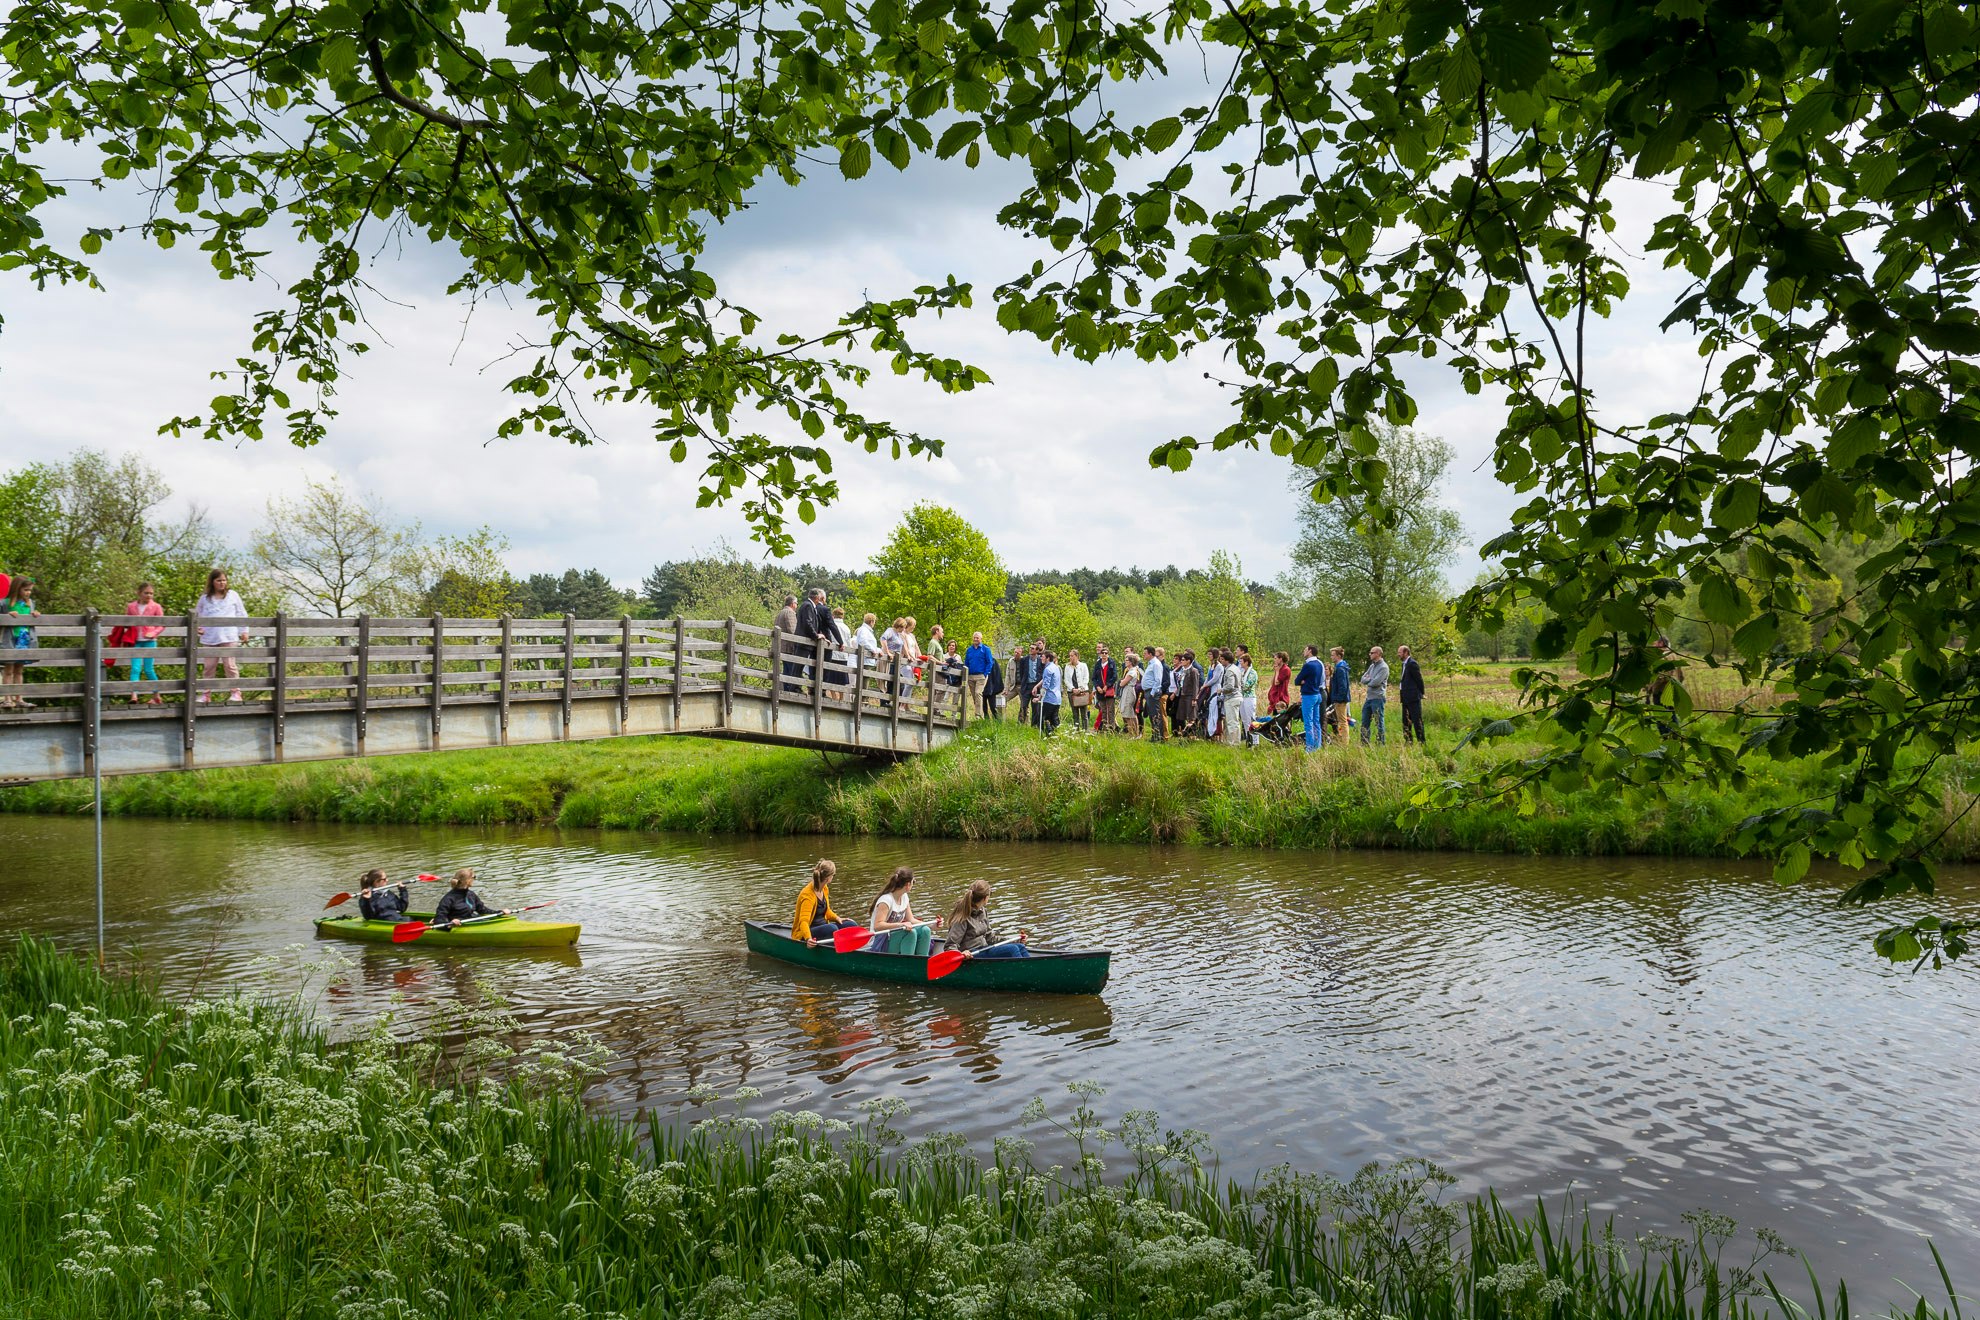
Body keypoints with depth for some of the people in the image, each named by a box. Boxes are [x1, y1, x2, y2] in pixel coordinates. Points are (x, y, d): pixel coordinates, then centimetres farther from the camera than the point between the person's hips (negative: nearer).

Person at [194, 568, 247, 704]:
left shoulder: (233, 595, 8)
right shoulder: (205, 599, 11)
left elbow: (241, 614, 10)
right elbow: (198, 616, 19)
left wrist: (244, 631, 6)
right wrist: (197, 627, 1)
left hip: (229, 638, -2)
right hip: (209, 639, 2)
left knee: (230, 665, -5)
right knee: (208, 666, 4)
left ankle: (236, 692, -3)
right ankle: (205, 694, 9)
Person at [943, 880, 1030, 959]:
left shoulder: (982, 912, 12)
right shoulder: (963, 918, -15)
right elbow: (950, 946, -16)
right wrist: (960, 954, -38)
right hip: (971, 955, -9)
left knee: (1020, 947, -8)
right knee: (1012, 949, -22)